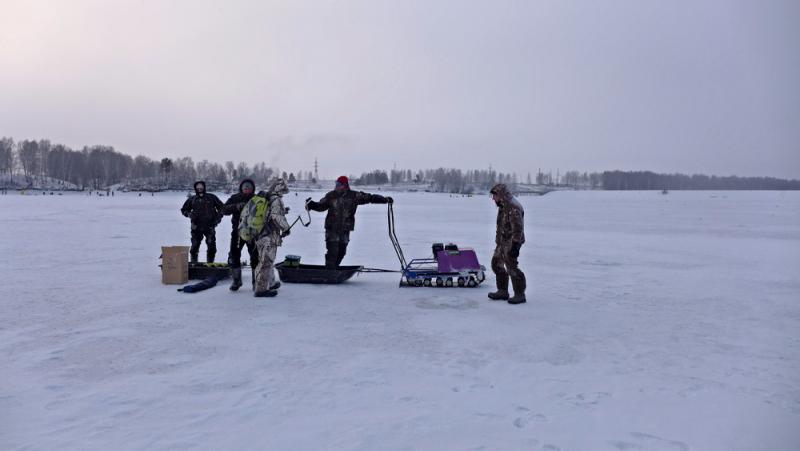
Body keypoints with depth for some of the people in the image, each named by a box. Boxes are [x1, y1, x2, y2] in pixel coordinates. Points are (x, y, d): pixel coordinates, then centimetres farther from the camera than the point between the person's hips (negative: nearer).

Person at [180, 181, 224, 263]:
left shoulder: (211, 197, 5)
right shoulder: (192, 199, 8)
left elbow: (221, 207, 13)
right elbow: (184, 209, 20)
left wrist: (219, 217, 1)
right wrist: (189, 214, 0)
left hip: (209, 226, 0)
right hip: (196, 227, 0)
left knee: (211, 246, -2)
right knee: (195, 246, 0)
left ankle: (210, 263, 10)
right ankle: (193, 263, 11)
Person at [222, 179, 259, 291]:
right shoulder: (235, 198, 2)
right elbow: (224, 210, -9)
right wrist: (236, 207, -25)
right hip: (238, 231, 2)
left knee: (255, 257, 1)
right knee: (234, 256, 4)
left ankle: (256, 281, 15)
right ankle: (236, 280, 20)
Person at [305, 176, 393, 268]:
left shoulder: (354, 196, 0)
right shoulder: (331, 196, 1)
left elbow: (369, 198, 2)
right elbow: (320, 206, 9)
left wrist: (385, 199, -3)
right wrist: (311, 205, -9)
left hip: (345, 230, 2)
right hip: (332, 228, -2)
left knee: (341, 252, 9)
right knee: (333, 251, -10)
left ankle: (333, 268, 26)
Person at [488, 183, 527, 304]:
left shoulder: (513, 208, -20)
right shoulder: (502, 206, 13)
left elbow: (518, 228, -24)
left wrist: (515, 245, -26)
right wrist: (498, 239, 24)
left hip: (511, 243, -11)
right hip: (502, 242, 11)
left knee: (511, 267, -9)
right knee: (497, 264, 14)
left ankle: (519, 295, 2)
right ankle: (502, 291, 23)